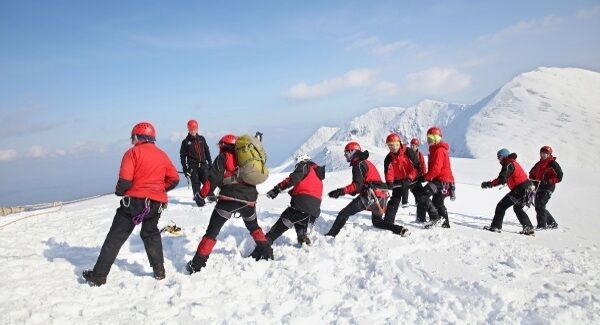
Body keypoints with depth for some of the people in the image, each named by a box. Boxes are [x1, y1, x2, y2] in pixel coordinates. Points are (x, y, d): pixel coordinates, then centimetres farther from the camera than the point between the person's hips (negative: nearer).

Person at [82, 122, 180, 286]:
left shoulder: (133, 152, -6)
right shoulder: (162, 155, 10)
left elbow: (125, 180, -13)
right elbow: (174, 179, 10)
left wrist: (119, 191, 6)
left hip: (134, 200, -4)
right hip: (156, 203, 5)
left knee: (115, 237, 3)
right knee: (150, 234, 25)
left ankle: (99, 276, 6)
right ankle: (159, 270, 20)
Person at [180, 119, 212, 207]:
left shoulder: (201, 139, 11)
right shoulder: (186, 142, 3)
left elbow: (207, 151, 16)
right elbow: (182, 156, 4)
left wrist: (210, 163, 13)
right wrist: (184, 168, -2)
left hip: (203, 164, 2)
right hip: (192, 166, -2)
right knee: (196, 183, -4)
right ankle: (198, 198, 2)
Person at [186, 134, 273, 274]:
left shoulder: (223, 158, 5)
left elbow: (213, 180, -1)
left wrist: (202, 194, 12)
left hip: (230, 198, -5)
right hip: (249, 198, 5)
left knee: (212, 231, -1)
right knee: (253, 226, 30)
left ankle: (197, 265, -3)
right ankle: (266, 252, 34)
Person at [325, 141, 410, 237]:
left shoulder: (358, 164, -6)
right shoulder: (367, 163, 23)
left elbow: (358, 185, -17)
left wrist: (341, 191, -22)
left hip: (369, 197, -9)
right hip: (380, 198, 9)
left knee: (344, 213, -5)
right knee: (377, 222, 26)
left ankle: (331, 234, -10)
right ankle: (401, 230, 13)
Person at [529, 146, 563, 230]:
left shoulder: (552, 164, -5)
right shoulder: (538, 164, 16)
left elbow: (559, 176, -11)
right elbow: (532, 173, 26)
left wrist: (549, 181, -20)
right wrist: (533, 180, 6)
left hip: (548, 187, -8)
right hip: (539, 187, 8)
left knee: (540, 206, -17)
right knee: (537, 206, 10)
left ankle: (542, 225, -11)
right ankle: (552, 223, 25)